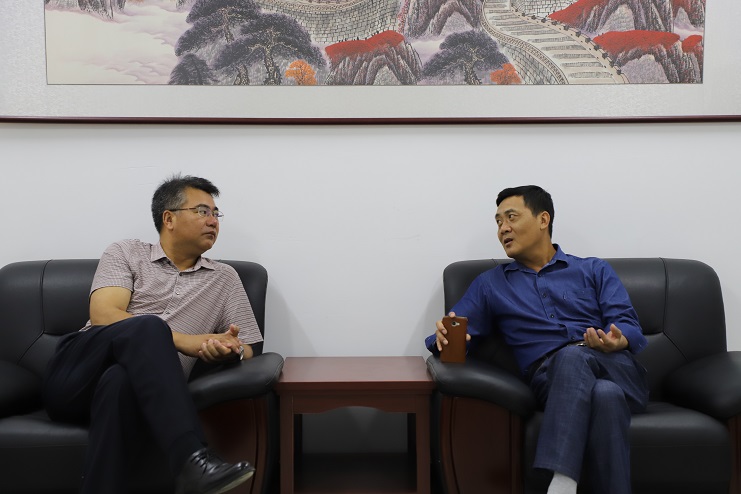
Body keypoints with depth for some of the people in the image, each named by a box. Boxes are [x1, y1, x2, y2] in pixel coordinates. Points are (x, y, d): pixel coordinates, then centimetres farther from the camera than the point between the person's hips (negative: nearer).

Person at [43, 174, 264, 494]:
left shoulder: (224, 279, 16)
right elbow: (103, 315, -7)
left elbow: (246, 349, 13)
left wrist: (232, 351, -14)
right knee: (147, 327, -34)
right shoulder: (125, 253, 10)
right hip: (75, 377, -1)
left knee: (121, 380, -38)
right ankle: (192, 461, -46)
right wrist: (187, 342, -16)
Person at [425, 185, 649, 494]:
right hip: (550, 378, 0)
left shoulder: (594, 270, 20)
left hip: (616, 370, 1)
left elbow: (628, 324, 6)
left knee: (573, 355, -36)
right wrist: (444, 337, -14)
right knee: (604, 394, -36)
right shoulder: (490, 284, 21)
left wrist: (618, 341, -19)